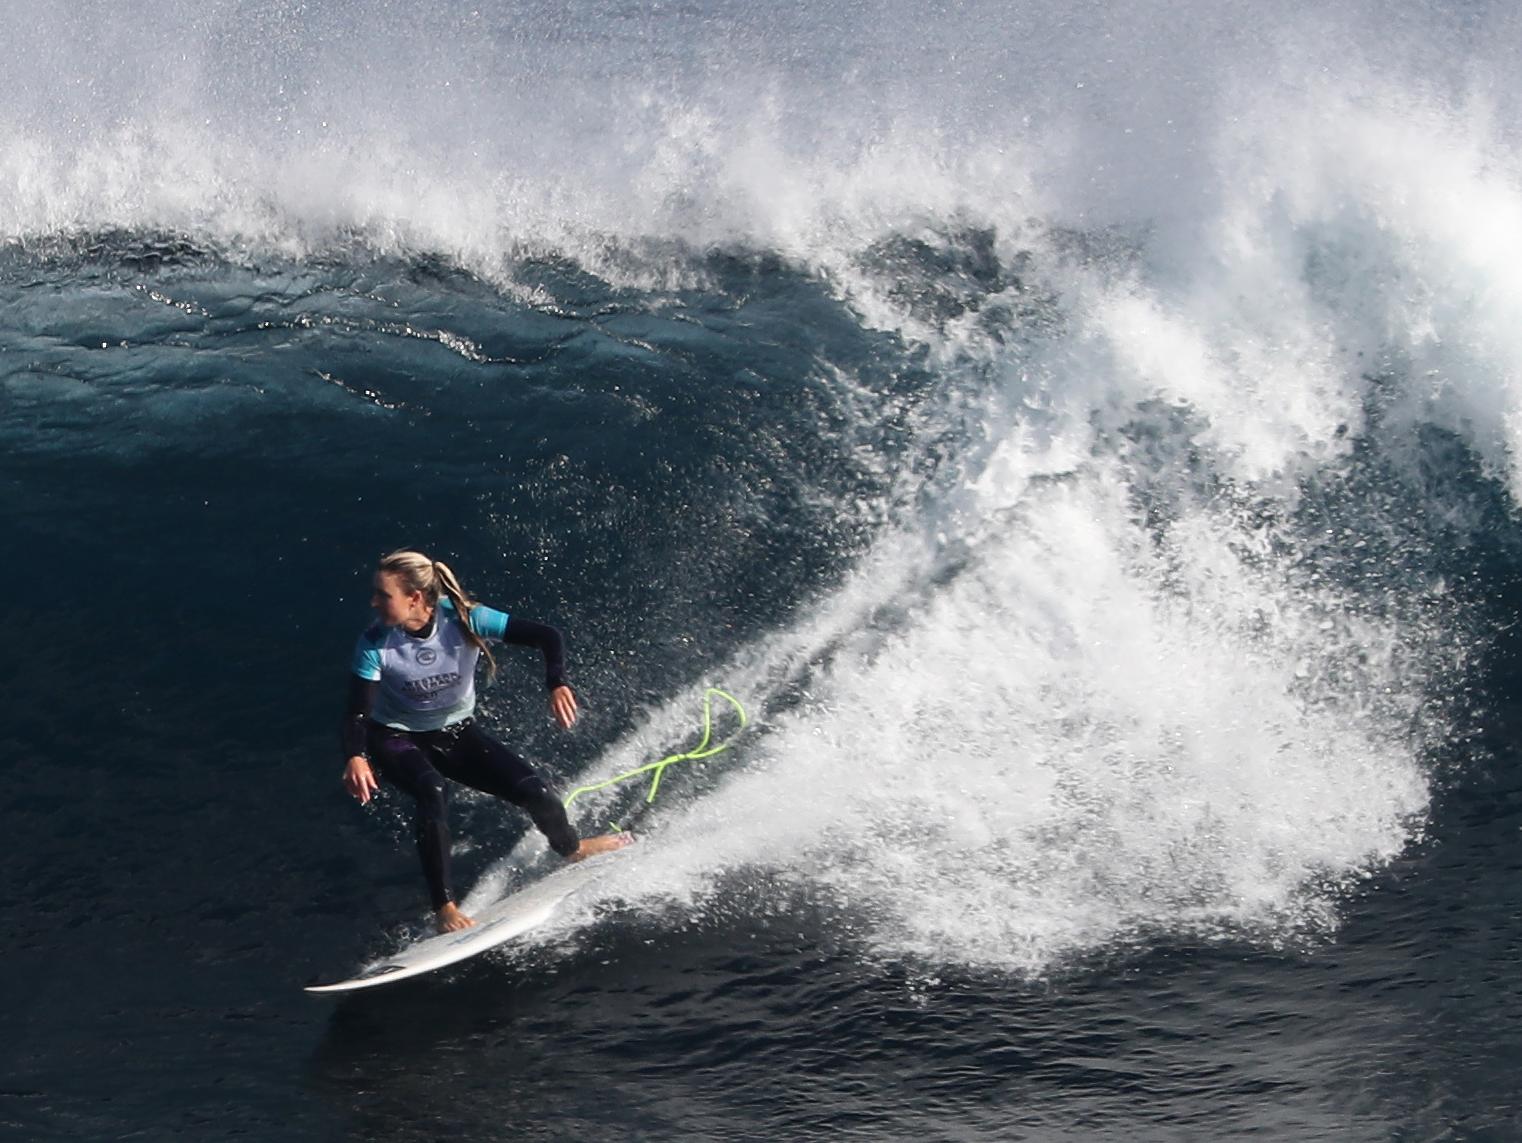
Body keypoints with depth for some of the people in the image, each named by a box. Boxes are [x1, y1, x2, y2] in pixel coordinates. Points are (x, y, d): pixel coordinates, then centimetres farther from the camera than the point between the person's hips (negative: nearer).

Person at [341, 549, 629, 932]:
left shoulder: (465, 620, -26)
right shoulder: (375, 645, -26)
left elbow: (546, 636, -26)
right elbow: (357, 712, -27)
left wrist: (557, 684, -44)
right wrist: (354, 757, -48)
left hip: (455, 732, 2)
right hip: (396, 738, -2)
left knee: (532, 789, -9)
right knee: (432, 791, -34)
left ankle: (572, 848, 27)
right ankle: (445, 908, -26)